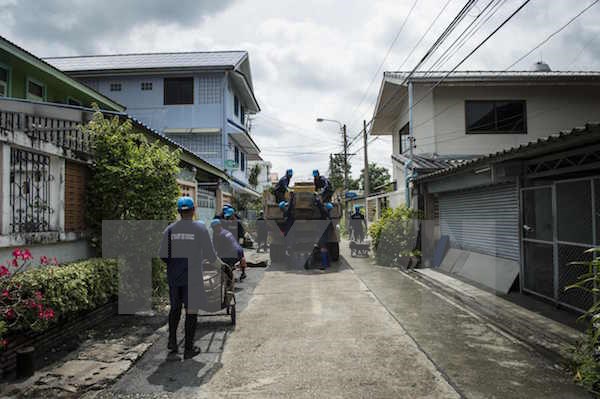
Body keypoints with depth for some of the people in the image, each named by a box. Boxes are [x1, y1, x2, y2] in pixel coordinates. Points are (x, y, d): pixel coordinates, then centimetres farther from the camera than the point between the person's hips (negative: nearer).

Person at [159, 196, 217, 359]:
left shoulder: (169, 229, 0)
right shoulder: (200, 228, -9)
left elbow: (163, 255, 3)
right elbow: (210, 254, -7)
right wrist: (215, 261, 15)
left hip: (173, 275, 4)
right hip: (193, 275, -3)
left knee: (175, 307, 21)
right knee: (191, 310, 6)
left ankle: (172, 341, 25)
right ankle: (188, 348, 12)